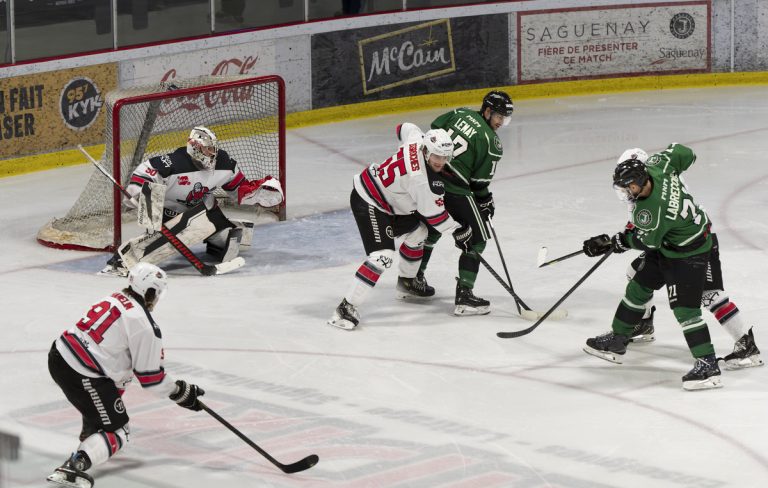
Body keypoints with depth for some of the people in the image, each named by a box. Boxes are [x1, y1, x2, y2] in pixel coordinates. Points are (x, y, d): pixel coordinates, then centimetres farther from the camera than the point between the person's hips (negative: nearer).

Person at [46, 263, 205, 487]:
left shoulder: (114, 299, 12)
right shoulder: (144, 326, -12)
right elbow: (149, 376, -7)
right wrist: (180, 392, 7)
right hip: (82, 376, -9)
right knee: (117, 432, 0)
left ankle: (89, 435, 58)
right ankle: (72, 467, -19)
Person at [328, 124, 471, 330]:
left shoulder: (418, 140, -8)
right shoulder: (421, 179, -31)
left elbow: (405, 128, 16)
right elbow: (433, 213, -20)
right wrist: (458, 230, -7)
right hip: (368, 203, -11)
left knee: (417, 230, 23)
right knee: (382, 255, -21)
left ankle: (407, 282, 43)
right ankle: (347, 307, -21)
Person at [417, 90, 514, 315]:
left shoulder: (462, 113, 7)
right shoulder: (492, 143, -9)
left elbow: (434, 130, 14)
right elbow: (479, 181, -5)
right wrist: (486, 201, 13)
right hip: (454, 190, -8)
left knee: (433, 227, 30)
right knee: (478, 237, 2)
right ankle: (464, 295, -5)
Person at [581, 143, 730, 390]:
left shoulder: (652, 212, -36)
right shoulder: (655, 167, -17)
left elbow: (645, 242, -18)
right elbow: (683, 152, 0)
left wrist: (610, 243, -5)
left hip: (688, 254, -10)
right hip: (667, 244, 10)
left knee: (684, 308, -15)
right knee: (638, 288, 18)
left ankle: (707, 365, -14)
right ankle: (617, 341, 33)